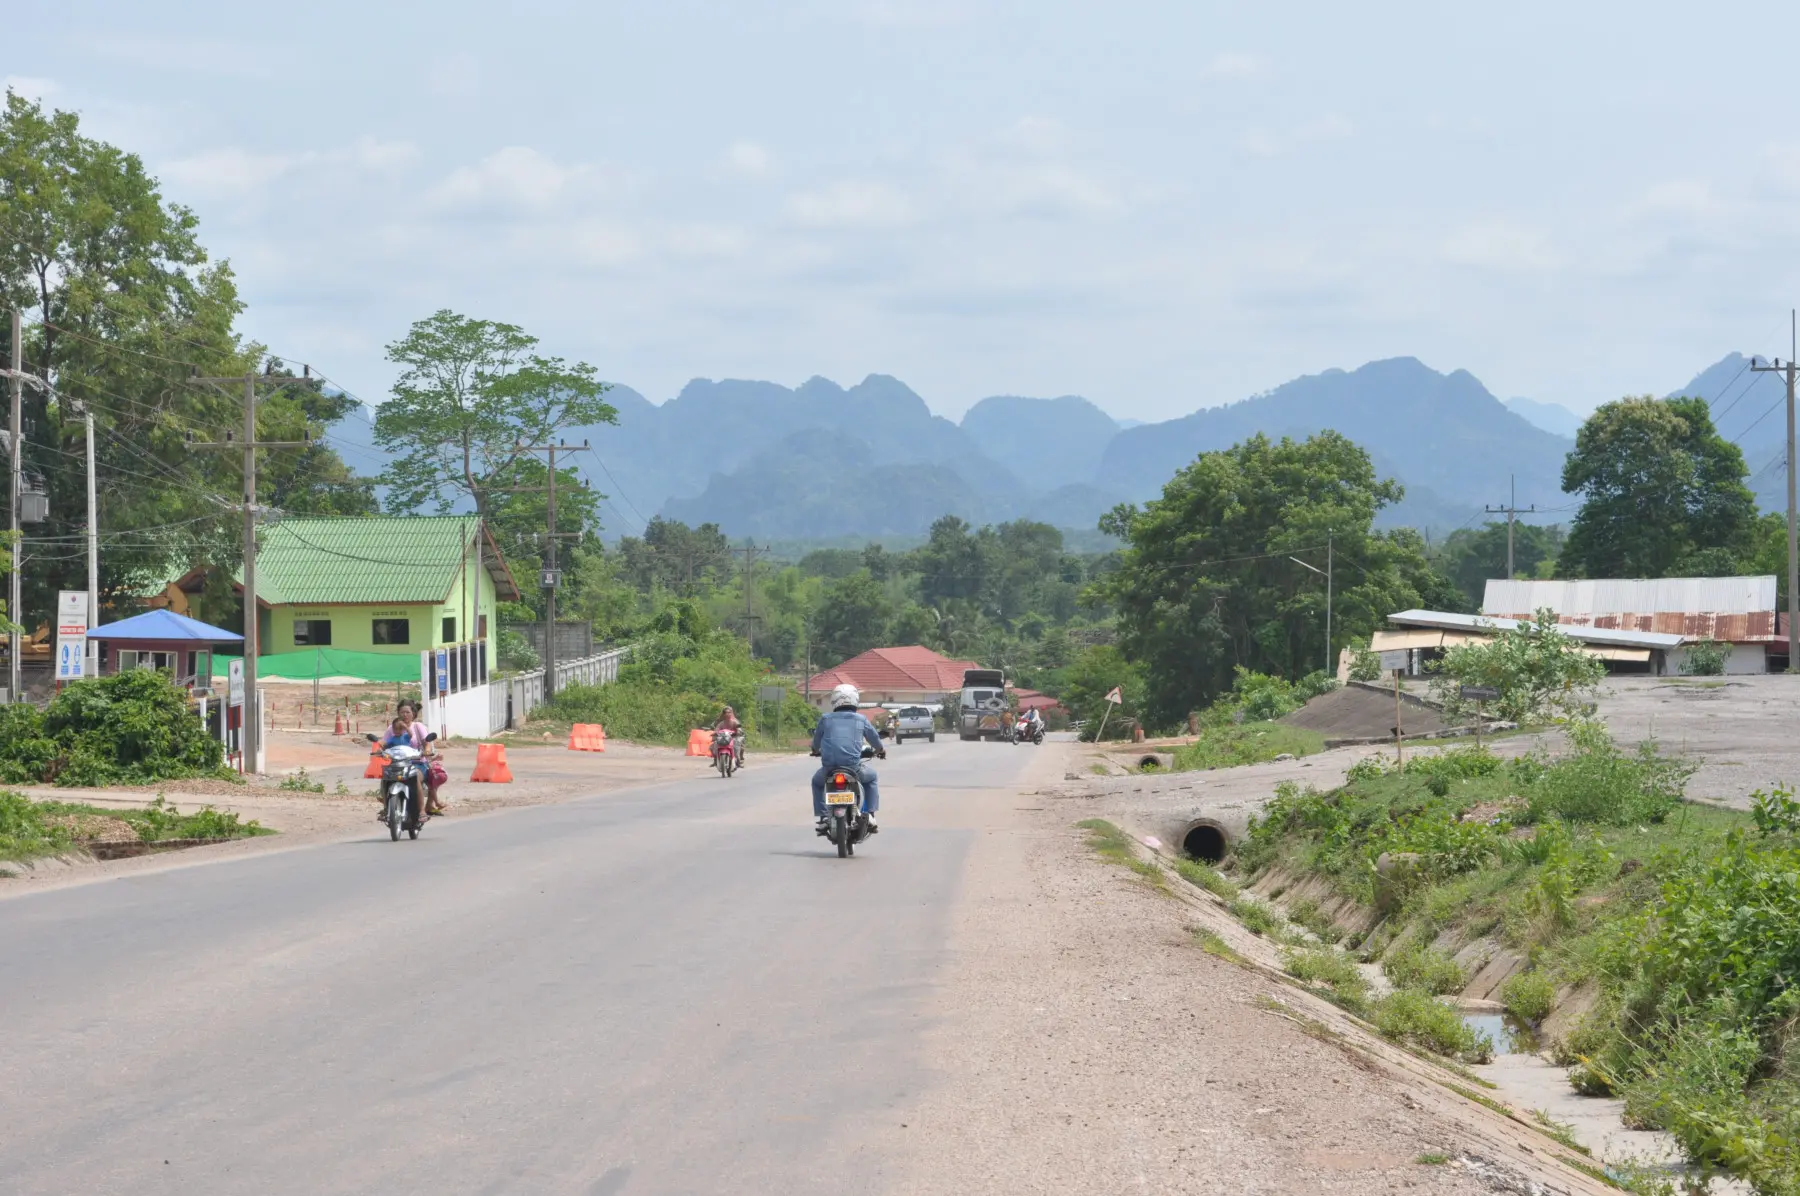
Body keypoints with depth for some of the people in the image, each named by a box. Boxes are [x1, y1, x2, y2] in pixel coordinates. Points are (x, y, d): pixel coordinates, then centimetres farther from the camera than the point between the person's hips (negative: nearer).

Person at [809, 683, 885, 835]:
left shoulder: (825, 719, 8)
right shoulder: (861, 720, 8)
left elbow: (816, 740, 23)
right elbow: (874, 737, 23)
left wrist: (816, 750, 48)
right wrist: (881, 750, 46)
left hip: (829, 767, 0)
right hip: (853, 766, 0)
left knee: (817, 781, 33)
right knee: (870, 776, 31)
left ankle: (822, 817, 18)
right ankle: (869, 814, 19)